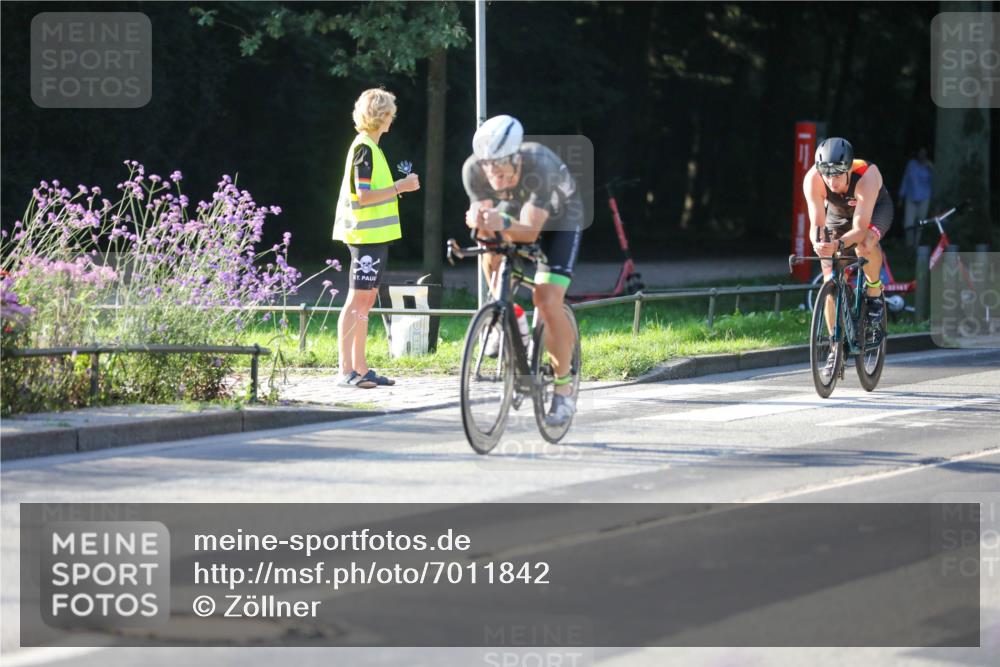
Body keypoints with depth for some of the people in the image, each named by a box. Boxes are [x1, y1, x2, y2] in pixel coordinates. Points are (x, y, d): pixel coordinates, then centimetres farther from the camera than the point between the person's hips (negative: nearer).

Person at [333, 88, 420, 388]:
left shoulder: (369, 147, 17)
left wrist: (399, 186, 15)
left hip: (374, 235, 10)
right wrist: (400, 187, -15)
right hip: (366, 235, -10)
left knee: (366, 299, 11)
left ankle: (361, 369, 14)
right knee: (357, 299, -10)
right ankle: (346, 371, -11)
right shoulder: (364, 148, -14)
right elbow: (363, 195, -20)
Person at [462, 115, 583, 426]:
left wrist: (502, 224, -61)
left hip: (559, 217, -4)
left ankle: (564, 387, -1)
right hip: (515, 210, 5)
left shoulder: (540, 165, -40)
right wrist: (478, 221, -49)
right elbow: (486, 226, -26)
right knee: (492, 249, -27)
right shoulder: (473, 169, -30)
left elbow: (530, 231, -41)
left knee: (547, 301, -17)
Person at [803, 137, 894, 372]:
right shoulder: (813, 179, -34)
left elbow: (860, 228, -44)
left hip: (875, 210, -3)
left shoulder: (867, 176, -41)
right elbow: (817, 223, -34)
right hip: (838, 213, 3)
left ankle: (874, 291, -8)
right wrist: (818, 244, -55)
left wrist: (838, 244, -62)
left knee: (864, 244, -37)